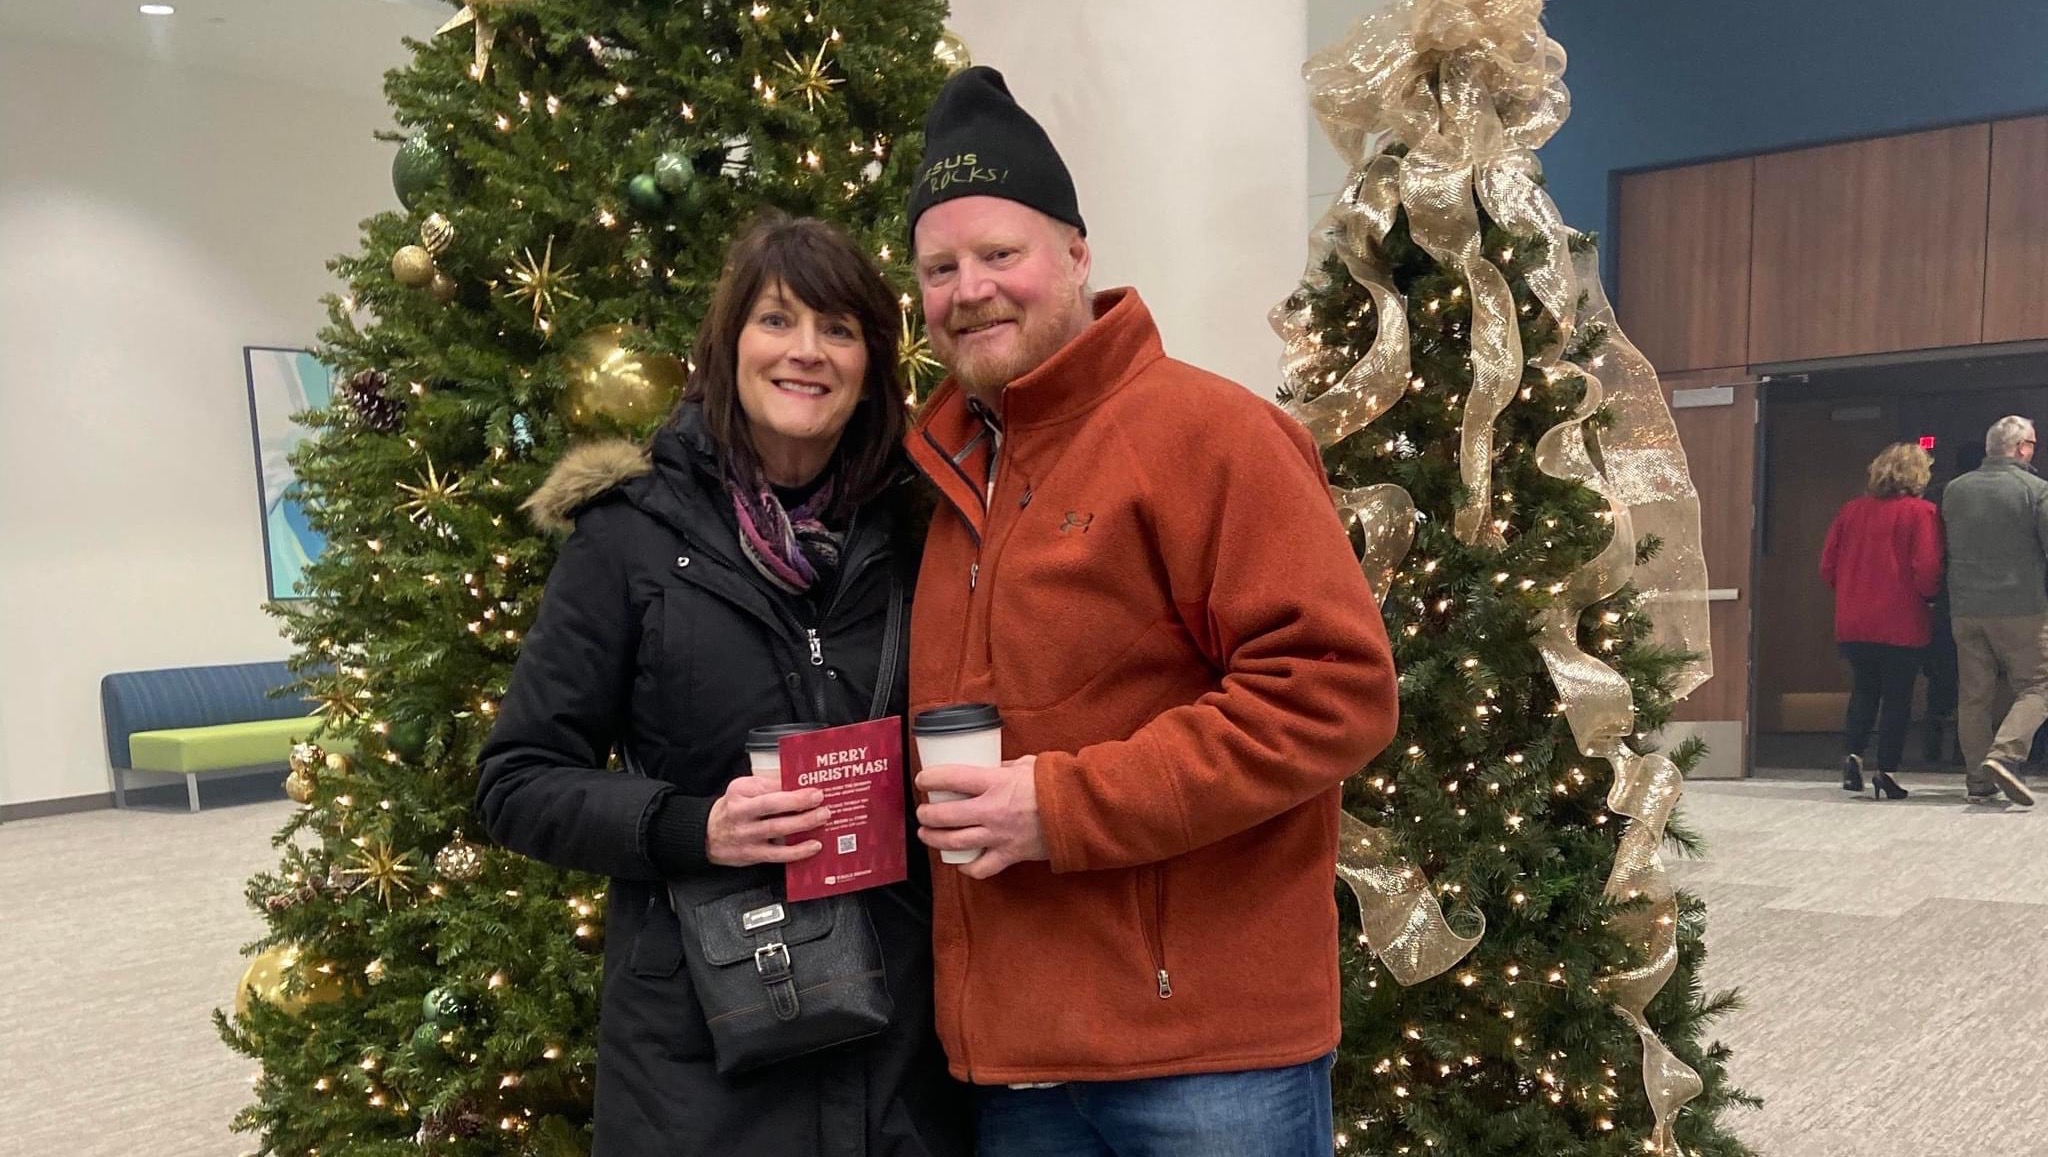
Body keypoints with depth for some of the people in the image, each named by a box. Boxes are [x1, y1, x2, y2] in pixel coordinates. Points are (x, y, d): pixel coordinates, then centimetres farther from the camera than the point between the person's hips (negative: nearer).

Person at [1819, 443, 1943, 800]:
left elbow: (1827, 566, 5)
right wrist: (1927, 596, 5)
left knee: (1864, 690, 19)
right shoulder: (1922, 512, -8)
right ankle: (1887, 773, 7)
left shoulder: (1852, 510, 4)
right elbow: (1927, 570, -15)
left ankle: (1853, 755, 6)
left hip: (1852, 623, 4)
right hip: (1901, 624, -4)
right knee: (1897, 697, 6)